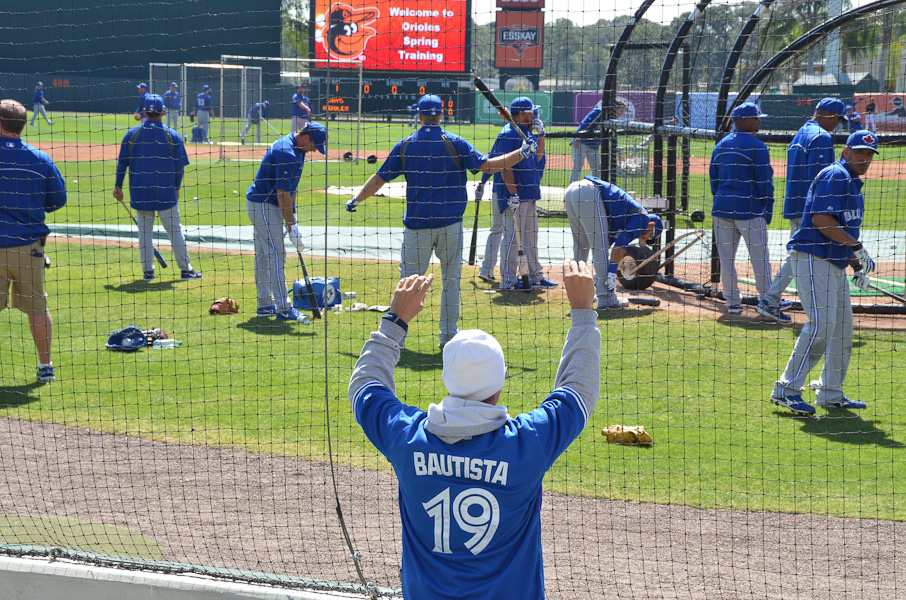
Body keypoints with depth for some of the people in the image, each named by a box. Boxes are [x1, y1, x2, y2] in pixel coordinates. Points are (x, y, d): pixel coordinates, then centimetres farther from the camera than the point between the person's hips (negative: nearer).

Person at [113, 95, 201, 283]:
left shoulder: (132, 134, -1)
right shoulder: (172, 136, -3)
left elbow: (122, 163, 0)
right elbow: (180, 167, 1)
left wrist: (118, 186, 8)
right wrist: (176, 188, 14)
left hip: (140, 192, 1)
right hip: (166, 193, -1)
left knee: (144, 231, 9)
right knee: (174, 230, 7)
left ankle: (148, 271, 7)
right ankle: (185, 269, 9)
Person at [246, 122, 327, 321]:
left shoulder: (296, 150, 8)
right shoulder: (287, 154, -24)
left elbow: (290, 188, 13)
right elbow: (282, 193, -24)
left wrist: (291, 215, 9)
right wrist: (292, 226, -20)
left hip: (261, 203, 11)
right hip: (263, 205, -11)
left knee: (263, 255, 14)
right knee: (276, 255, -10)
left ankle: (265, 304, 21)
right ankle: (283, 309, -9)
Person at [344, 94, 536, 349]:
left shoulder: (405, 145, 3)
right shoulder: (454, 143, -3)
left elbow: (379, 178, 7)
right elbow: (486, 165, -7)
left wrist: (356, 200, 20)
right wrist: (522, 152, -1)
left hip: (416, 225, 1)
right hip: (450, 223, -1)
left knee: (408, 279, 5)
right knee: (451, 280, 9)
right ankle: (448, 336, 11)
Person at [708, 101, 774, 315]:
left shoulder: (720, 145, 11)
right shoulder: (756, 146, -9)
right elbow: (764, 181, -10)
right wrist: (768, 209, -3)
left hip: (722, 207, 6)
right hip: (749, 208, -6)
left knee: (726, 256, 7)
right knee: (759, 256, 2)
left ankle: (732, 301, 10)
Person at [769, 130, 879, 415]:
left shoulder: (854, 185, 20)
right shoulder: (834, 176, -11)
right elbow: (821, 220, -21)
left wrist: (857, 265, 16)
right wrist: (857, 248, -19)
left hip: (836, 264, 10)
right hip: (813, 258, -10)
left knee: (843, 327, 11)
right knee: (821, 324, -17)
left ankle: (831, 394, 21)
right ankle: (786, 390, -14)